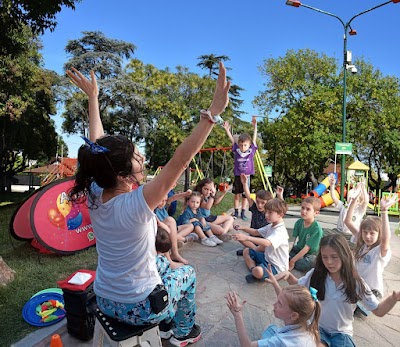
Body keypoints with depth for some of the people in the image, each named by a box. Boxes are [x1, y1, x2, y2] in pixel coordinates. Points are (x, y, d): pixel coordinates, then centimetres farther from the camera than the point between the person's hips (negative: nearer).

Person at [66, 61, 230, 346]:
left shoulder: (94, 196, -15)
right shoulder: (134, 205, -35)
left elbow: (96, 145, -5)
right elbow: (180, 161, -40)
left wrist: (92, 97, 3)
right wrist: (213, 112, -41)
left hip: (104, 301, 6)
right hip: (138, 308, -6)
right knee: (187, 273, 22)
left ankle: (169, 321, 52)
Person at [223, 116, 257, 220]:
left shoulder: (251, 151, -4)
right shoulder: (236, 150, -4)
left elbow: (254, 139, -7)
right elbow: (232, 139, -3)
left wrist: (255, 127, -15)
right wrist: (227, 129, -10)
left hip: (246, 177, 0)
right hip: (237, 176, 0)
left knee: (244, 196, 10)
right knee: (237, 196, 10)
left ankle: (243, 213, 22)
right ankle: (236, 212, 22)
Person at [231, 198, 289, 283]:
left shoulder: (280, 231, -27)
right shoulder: (270, 226, 5)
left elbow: (267, 242, -43)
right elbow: (257, 232, 16)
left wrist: (246, 237, -47)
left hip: (276, 267, -10)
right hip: (267, 258, 10)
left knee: (258, 271, -38)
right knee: (246, 251, 13)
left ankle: (255, 272, -3)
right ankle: (253, 270, -9)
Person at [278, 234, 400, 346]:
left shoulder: (356, 283, -13)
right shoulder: (315, 274, -12)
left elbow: (378, 311, -4)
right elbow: (298, 287, 5)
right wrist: (289, 275, -16)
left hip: (342, 333, 0)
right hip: (318, 327, 0)